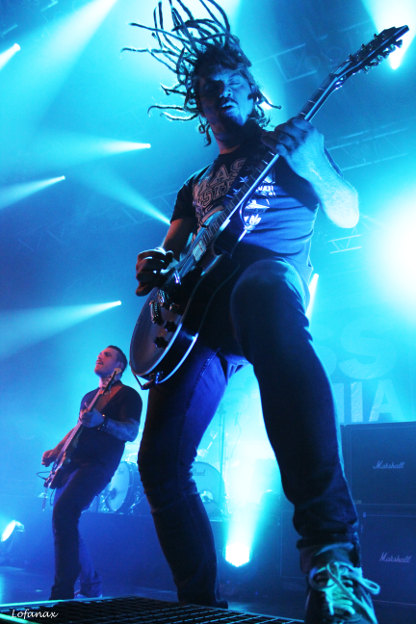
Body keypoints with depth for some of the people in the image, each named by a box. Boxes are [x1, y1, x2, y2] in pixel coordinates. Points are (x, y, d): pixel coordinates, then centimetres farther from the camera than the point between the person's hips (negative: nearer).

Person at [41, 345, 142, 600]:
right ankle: (91, 586, 19)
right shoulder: (90, 396, 24)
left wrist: (102, 421, -30)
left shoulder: (127, 394, -1)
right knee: (65, 522, 5)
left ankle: (63, 592, -22)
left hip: (98, 464, -9)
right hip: (72, 463, 9)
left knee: (63, 511, -26)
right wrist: (56, 451, 17)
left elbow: (132, 432, -14)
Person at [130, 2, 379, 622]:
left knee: (258, 292, -46)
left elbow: (348, 213, 13)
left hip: (271, 275, -6)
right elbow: (171, 251, 30)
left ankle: (332, 553, -51)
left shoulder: (288, 143, 21)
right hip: (199, 308, 6)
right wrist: (154, 265, 6)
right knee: (160, 462, -6)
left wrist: (310, 163, -5)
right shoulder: (195, 185, 32)